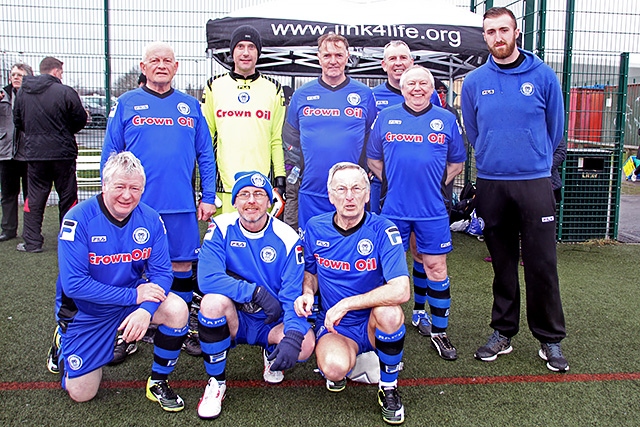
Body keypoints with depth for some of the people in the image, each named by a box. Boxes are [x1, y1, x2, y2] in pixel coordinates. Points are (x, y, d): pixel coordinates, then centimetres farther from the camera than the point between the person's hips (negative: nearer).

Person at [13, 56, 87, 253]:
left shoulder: (23, 93, 4)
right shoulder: (65, 92, -12)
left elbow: (17, 122, 12)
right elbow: (81, 120, -6)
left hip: (34, 153, 4)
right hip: (63, 153, -3)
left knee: (34, 198, 10)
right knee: (67, 198, 7)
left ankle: (31, 242, 11)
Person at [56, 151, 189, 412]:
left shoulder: (150, 220, -13)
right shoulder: (78, 220, -23)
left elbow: (162, 272, -13)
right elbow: (74, 284, -26)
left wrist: (146, 310, -32)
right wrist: (133, 296, -29)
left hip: (135, 297, 2)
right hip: (86, 311, -2)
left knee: (177, 310, -27)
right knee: (81, 394, 2)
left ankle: (158, 382, -3)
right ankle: (64, 342, 35)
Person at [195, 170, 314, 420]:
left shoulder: (287, 238, -11)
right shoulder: (221, 228, -11)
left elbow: (293, 297, -16)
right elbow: (207, 278, -24)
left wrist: (293, 336, -34)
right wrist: (256, 292, -28)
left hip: (272, 324, 0)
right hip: (233, 319, 0)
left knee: (305, 345, -28)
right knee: (213, 301, -32)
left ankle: (271, 353, 12)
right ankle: (216, 382, -10)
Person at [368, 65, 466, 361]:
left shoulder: (447, 120, 6)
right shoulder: (385, 118, 6)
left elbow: (457, 162, 15)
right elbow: (373, 159, 15)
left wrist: (437, 183, 5)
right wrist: (392, 181, 7)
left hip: (432, 209, 0)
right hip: (394, 207, 0)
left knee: (435, 267, 3)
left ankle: (439, 332, 14)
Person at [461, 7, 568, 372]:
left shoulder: (543, 75, 0)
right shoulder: (474, 82, 4)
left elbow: (555, 128, 10)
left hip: (535, 183, -1)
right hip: (491, 184, 2)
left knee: (542, 264, 0)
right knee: (503, 264, 11)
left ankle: (551, 339, 15)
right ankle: (503, 333, 23)